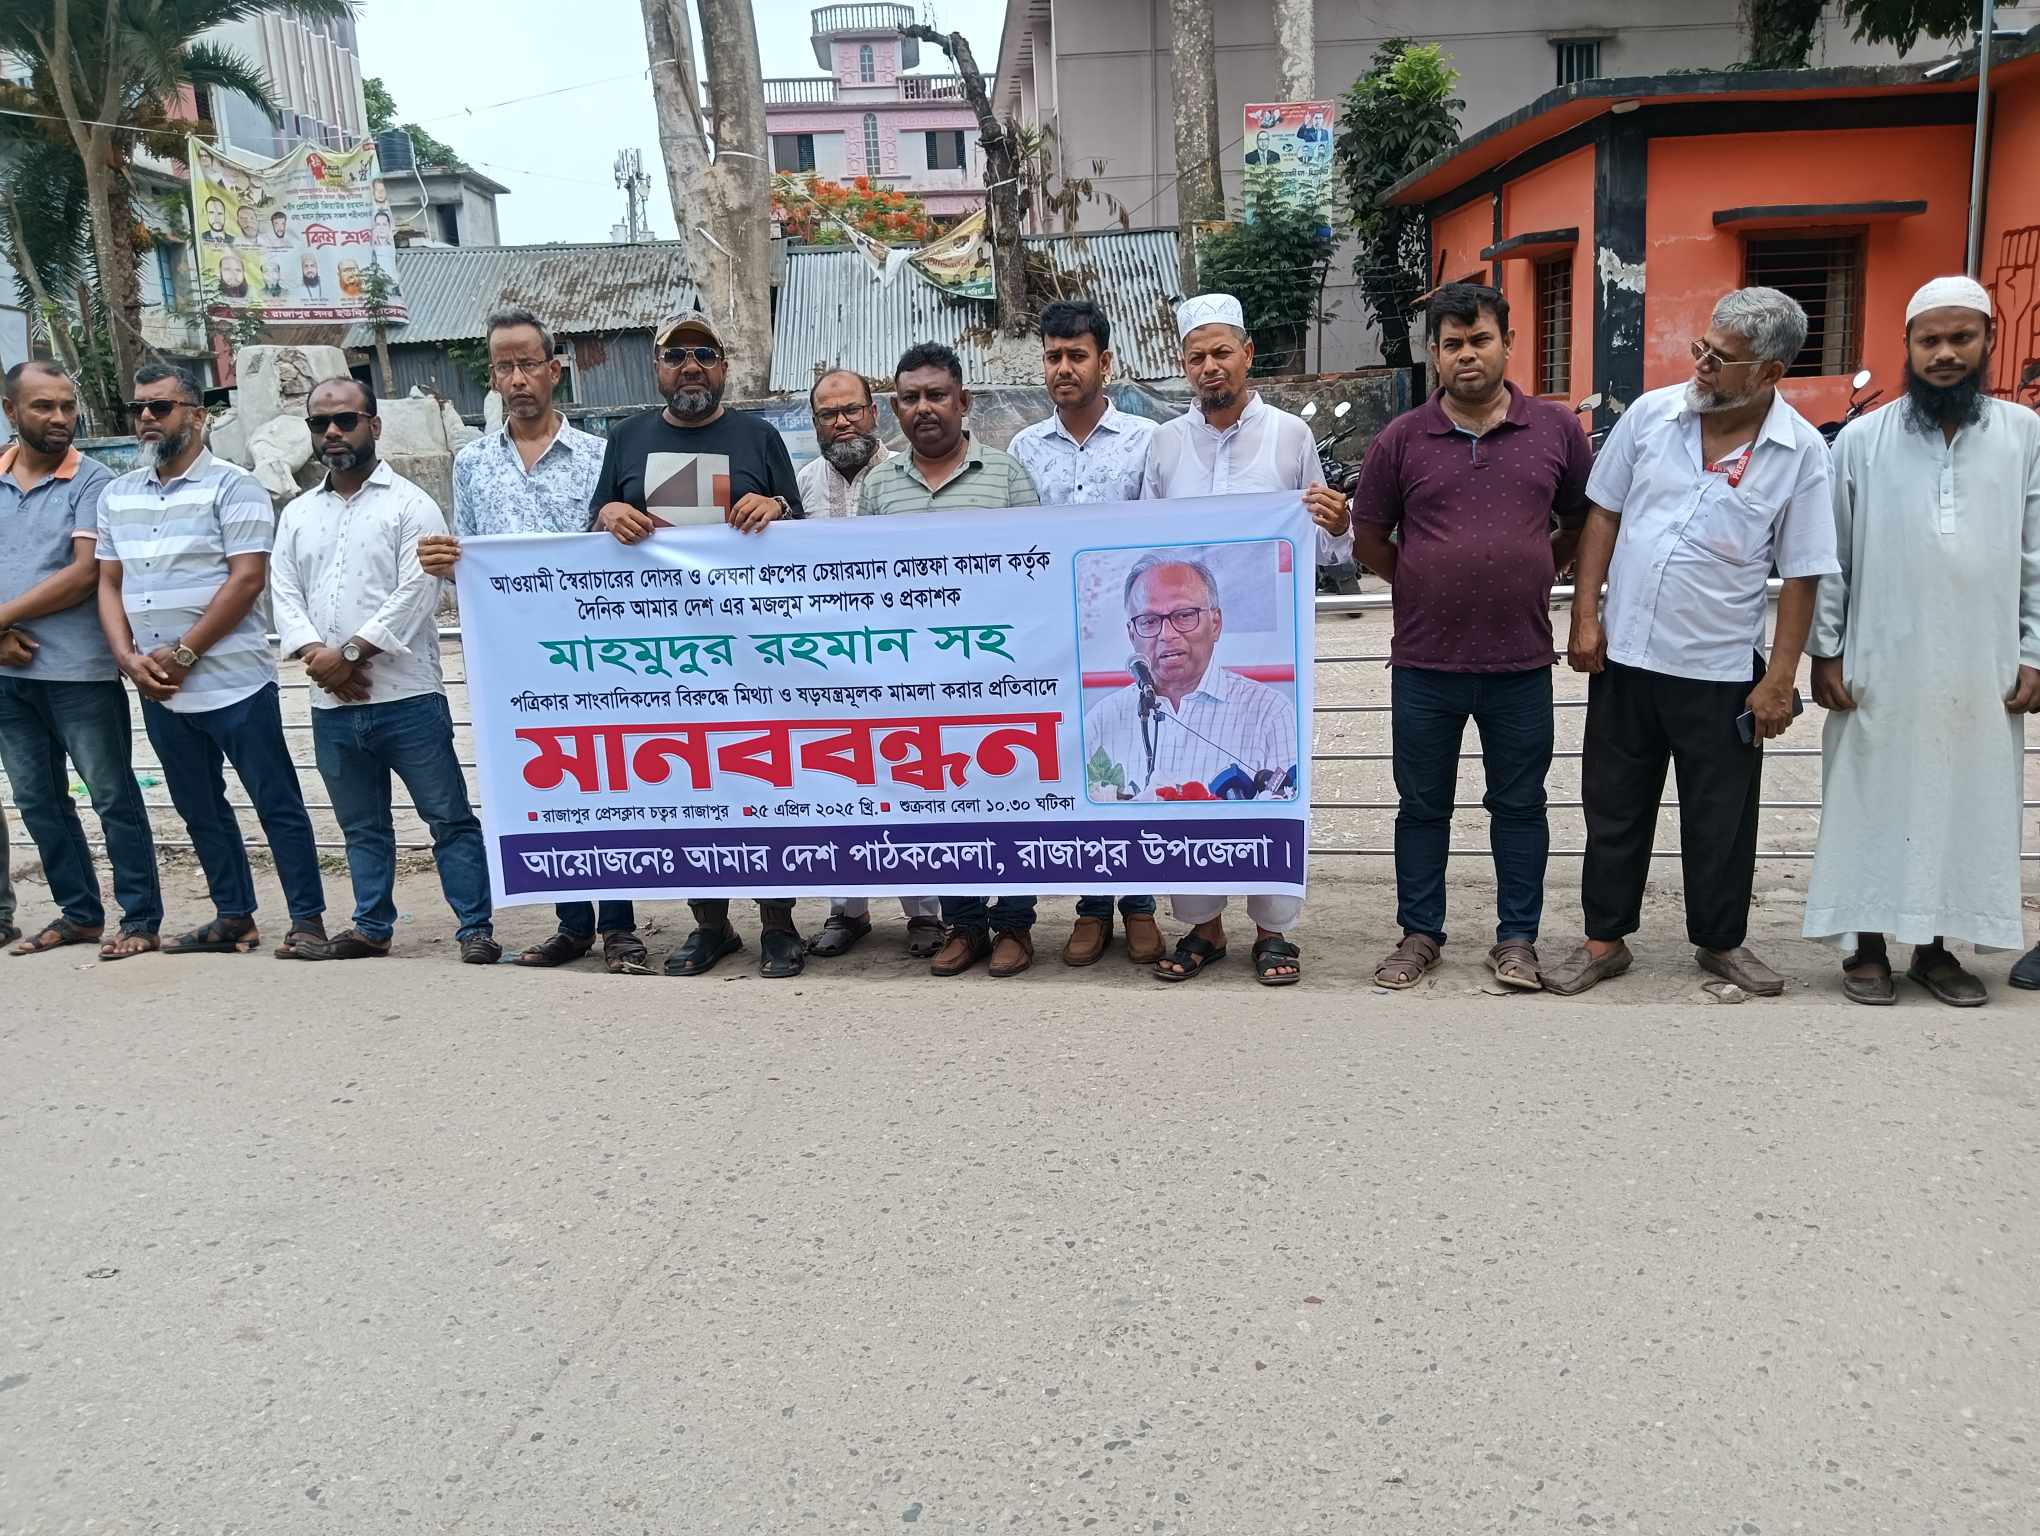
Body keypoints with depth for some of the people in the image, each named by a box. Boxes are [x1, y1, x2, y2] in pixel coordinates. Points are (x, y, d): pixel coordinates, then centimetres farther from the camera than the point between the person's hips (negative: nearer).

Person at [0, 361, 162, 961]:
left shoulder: (92, 482, -5)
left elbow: (85, 573, -14)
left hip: (80, 670, -6)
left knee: (113, 797, 0)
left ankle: (140, 920, 6)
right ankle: (79, 912, 25)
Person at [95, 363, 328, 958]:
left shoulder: (232, 487, -5)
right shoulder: (117, 496, 15)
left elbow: (247, 579, -13)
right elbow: (109, 584, 15)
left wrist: (183, 653, -14)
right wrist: (129, 657, -2)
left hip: (232, 682, -7)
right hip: (157, 689, 7)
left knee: (277, 803, -2)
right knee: (200, 810, 13)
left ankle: (307, 920, 3)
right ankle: (234, 918, 23)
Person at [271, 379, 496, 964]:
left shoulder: (409, 505, -2)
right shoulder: (297, 515, 16)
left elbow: (414, 594, -12)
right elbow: (284, 595, 8)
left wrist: (350, 653, -14)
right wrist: (317, 656, -10)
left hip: (406, 697, -6)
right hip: (331, 705, 6)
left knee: (450, 817, -3)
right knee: (362, 827, 15)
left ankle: (476, 929, 1)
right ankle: (372, 928, 25)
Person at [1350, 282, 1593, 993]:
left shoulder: (1557, 430, 2)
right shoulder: (1402, 440, 0)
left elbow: (1582, 526, 13)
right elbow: (1369, 543, 7)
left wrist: (1525, 578, 6)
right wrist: (1431, 587, 5)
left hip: (1521, 662, 0)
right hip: (1424, 662, 0)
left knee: (1519, 803, 10)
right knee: (1423, 804, 11)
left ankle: (1517, 938, 24)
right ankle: (1419, 933, 25)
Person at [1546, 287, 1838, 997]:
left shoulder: (1802, 453, -7)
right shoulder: (1652, 413, -2)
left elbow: (1802, 576, -4)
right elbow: (1603, 514, 5)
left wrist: (1780, 678, -6)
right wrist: (1585, 614, 0)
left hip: (1722, 671, -2)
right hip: (1624, 654, 2)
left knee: (1721, 818, 11)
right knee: (1613, 807, 12)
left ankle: (1721, 941, 31)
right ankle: (1605, 939, 26)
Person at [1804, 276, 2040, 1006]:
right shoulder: (1860, 440, -1)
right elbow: (1827, 558, 1)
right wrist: (1825, 652, -3)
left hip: (1981, 673, 2)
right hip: (1878, 670, -2)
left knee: (1968, 810, 8)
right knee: (1872, 808, 4)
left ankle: (1935, 947, 22)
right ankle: (1869, 948, 16)